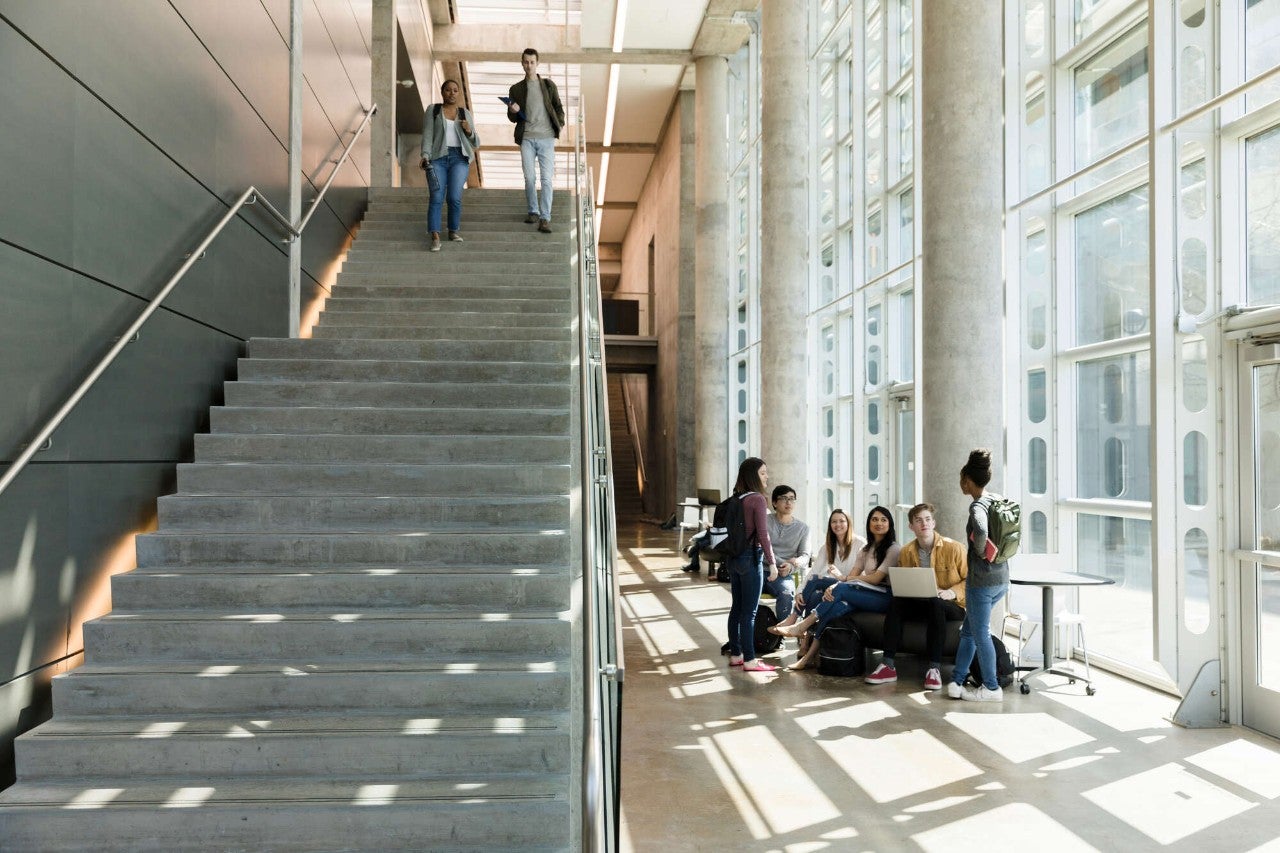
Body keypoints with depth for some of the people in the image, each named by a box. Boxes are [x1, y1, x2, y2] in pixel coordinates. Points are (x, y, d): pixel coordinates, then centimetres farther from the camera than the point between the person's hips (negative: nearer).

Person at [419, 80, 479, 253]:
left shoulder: (465, 114, 13)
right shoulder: (432, 110, 8)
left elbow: (475, 143, 13)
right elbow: (427, 136, 0)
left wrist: (469, 131, -7)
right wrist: (425, 156, -16)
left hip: (459, 158, 1)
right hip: (438, 158, -1)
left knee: (455, 197, -12)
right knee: (437, 198, -13)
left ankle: (453, 231, 8)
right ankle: (435, 237, -16)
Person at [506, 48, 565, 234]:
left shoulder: (549, 85, 10)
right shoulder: (516, 89, 11)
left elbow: (558, 108, 15)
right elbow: (512, 118, 13)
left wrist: (559, 125, -1)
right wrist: (513, 111, -9)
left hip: (546, 138, -1)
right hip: (527, 139, 1)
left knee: (547, 179, -9)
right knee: (529, 178, 0)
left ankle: (545, 219, -10)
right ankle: (533, 211, 19)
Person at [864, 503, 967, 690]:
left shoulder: (954, 548, -7)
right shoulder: (906, 552, 6)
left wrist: (952, 592, -21)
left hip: (952, 605, -4)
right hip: (921, 604, 4)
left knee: (935, 604, -37)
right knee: (895, 603, -24)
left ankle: (935, 668, -35)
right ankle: (888, 665, -26)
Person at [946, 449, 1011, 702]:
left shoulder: (977, 506, -17)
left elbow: (981, 531, -38)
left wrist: (980, 551, -19)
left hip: (982, 579, -9)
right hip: (1001, 578, 9)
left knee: (980, 634, 5)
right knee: (968, 631, 16)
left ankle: (992, 688, 15)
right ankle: (956, 682, 20)